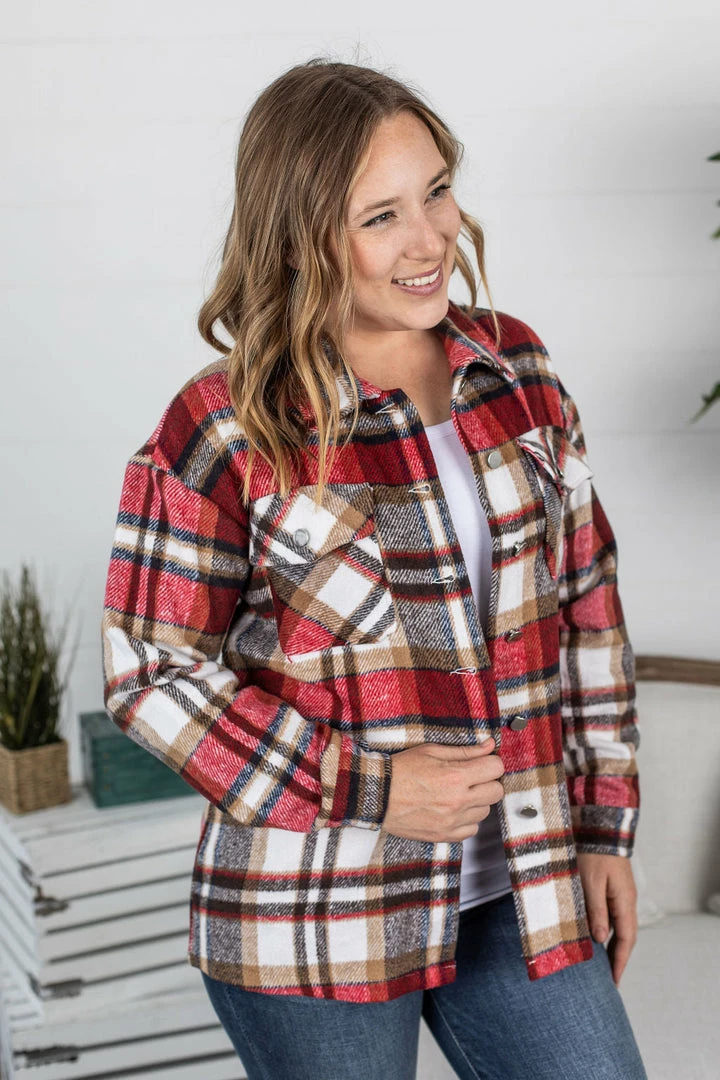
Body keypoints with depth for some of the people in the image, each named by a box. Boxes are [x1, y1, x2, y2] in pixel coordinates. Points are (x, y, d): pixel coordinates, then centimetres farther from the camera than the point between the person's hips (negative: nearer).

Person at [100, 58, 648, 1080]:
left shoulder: (516, 367, 3)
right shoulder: (225, 431, -12)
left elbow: (586, 598, 9)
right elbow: (151, 672, -9)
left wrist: (604, 826, 8)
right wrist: (366, 790, -16)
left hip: (522, 895, 4)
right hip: (318, 920, -4)